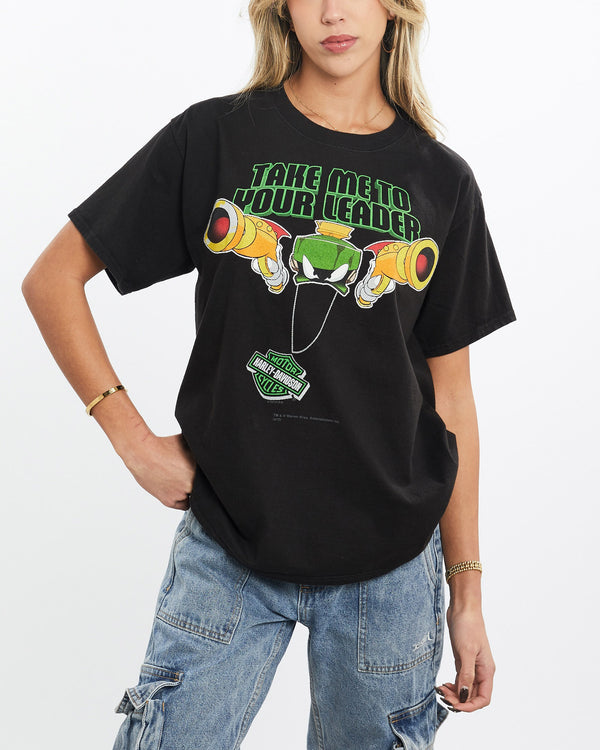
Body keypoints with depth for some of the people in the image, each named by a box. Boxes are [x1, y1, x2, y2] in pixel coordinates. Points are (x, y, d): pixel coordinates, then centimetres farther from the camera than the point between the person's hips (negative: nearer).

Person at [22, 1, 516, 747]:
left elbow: (450, 395, 4)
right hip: (226, 551, -1)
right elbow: (51, 278, 1)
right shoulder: (215, 138, -3)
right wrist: (134, 440, -5)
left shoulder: (441, 181, 2)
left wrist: (466, 587, 5)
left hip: (388, 566, 2)